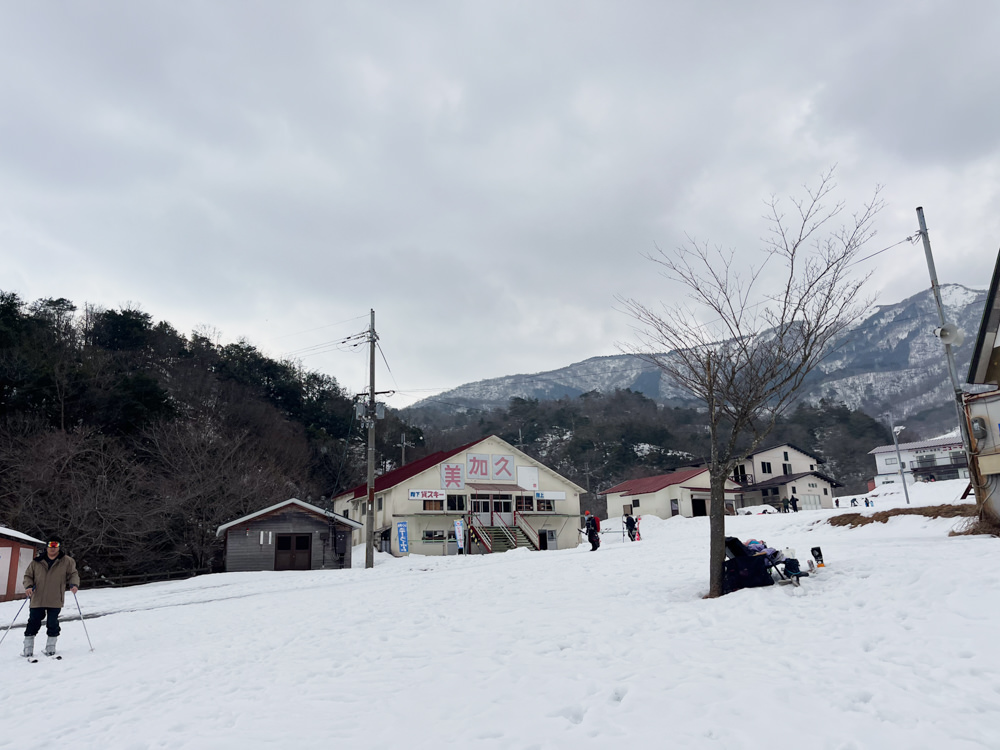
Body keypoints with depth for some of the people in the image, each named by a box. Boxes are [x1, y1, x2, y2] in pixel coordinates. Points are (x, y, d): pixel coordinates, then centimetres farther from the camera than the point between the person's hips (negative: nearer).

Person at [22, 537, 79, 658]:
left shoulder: (67, 561, 3)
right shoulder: (36, 562, 5)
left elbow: (73, 574, 5)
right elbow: (28, 576, 11)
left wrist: (74, 584, -13)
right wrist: (28, 586, -8)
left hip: (55, 601, -1)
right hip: (37, 600, 1)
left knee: (52, 624, 5)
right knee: (33, 623, 5)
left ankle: (51, 647, 20)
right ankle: (28, 649, 19)